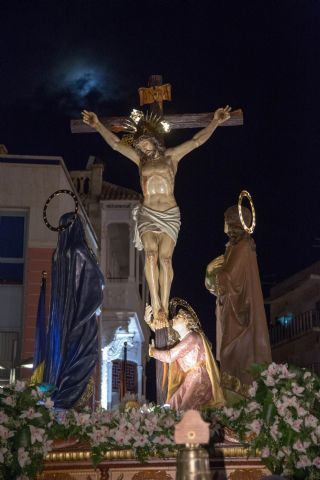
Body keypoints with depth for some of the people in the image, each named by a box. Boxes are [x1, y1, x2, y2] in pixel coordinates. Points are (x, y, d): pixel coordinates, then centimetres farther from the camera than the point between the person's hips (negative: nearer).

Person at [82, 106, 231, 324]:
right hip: (147, 214, 1)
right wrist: (98, 125, 8)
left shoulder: (171, 157, 11)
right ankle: (156, 304, -22)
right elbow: (115, 143, 13)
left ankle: (164, 305, -14)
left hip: (170, 215, -1)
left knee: (165, 257, -12)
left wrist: (215, 122, -3)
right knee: (151, 253, -20)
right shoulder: (140, 159, 15)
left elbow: (197, 141, 5)